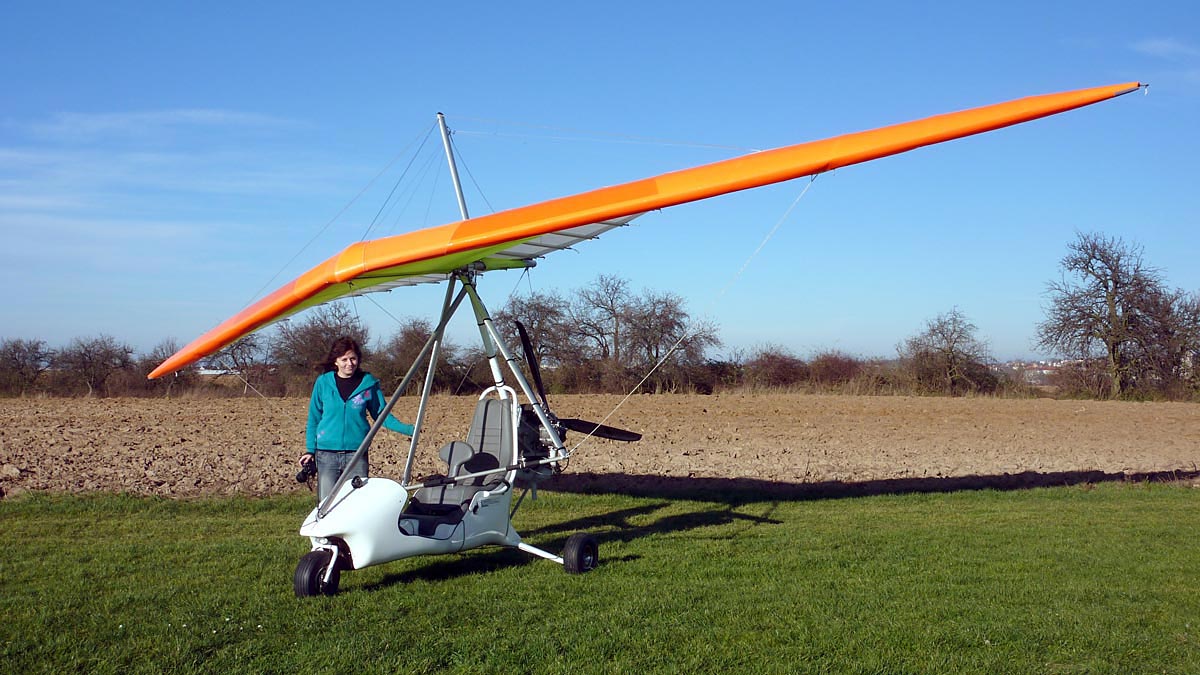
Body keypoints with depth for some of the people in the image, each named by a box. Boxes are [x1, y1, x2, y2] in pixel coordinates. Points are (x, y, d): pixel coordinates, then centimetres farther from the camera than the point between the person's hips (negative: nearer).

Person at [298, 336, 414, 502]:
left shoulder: (369, 383, 3)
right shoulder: (323, 382, 4)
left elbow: (381, 415, 9)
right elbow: (314, 418, 11)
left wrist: (408, 429, -4)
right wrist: (310, 450, 7)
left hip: (357, 453, 0)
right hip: (326, 454, 0)